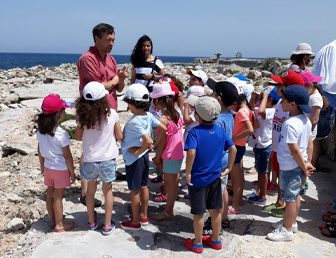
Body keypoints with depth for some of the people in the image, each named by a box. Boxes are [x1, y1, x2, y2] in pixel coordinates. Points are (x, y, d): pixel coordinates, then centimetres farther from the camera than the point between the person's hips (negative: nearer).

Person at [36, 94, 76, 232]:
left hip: (48, 167, 6)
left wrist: (42, 166, 18)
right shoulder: (61, 134, -26)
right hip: (60, 169, -6)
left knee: (50, 194, 18)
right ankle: (59, 225, 22)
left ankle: (52, 220, 35)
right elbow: (67, 156, -18)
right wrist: (72, 173, -7)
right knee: (58, 197, 7)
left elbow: (40, 150, 5)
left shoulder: (40, 130, -6)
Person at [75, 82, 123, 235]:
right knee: (107, 190, 17)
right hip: (107, 159, -1)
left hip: (89, 159, 1)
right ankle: (108, 225, 24)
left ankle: (92, 221, 37)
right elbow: (119, 136, -6)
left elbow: (78, 137, 0)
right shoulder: (111, 114, -15)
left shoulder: (82, 116, -12)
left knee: (91, 190, 20)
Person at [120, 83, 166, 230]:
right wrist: (155, 144, 4)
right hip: (144, 157, 8)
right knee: (143, 187, 19)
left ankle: (135, 222, 21)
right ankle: (143, 216, 34)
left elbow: (148, 141, -36)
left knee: (134, 191, 6)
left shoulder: (134, 122, -27)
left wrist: (138, 151, -20)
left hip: (133, 159, -8)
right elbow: (164, 129, 0)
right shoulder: (149, 116, -5)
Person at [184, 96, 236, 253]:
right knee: (215, 210, 18)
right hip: (215, 177, 5)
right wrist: (229, 168, 10)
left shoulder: (194, 132, -18)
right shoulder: (220, 130, -2)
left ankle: (197, 243, 26)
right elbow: (233, 149, 2)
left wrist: (187, 173, -21)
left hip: (197, 178, -5)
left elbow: (191, 153, -32)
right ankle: (215, 240, 34)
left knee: (198, 213, 10)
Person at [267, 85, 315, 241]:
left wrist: (304, 167, -14)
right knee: (295, 195, 22)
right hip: (298, 165, 9)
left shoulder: (290, 124, -27)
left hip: (290, 167, -9)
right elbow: (310, 143, 6)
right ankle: (292, 222, 38)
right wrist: (308, 162, 9)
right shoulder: (306, 120, 1)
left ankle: (287, 230, 18)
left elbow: (294, 150, -25)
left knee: (289, 198, 4)